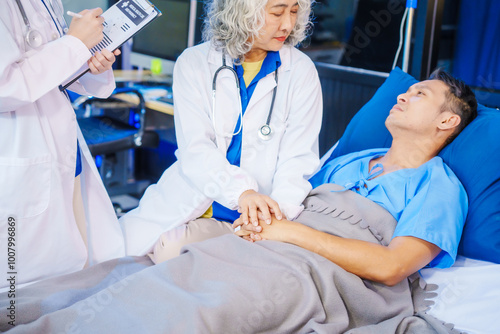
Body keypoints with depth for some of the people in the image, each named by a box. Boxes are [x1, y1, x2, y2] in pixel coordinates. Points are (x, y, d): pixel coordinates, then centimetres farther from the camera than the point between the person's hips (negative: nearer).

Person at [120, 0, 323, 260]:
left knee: (172, 248, -24)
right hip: (188, 207, 2)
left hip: (243, 222, -1)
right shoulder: (193, 63, -1)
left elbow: (298, 160, -6)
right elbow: (195, 148, -13)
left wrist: (279, 209, -27)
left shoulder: (301, 71, 0)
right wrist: (241, 191, -32)